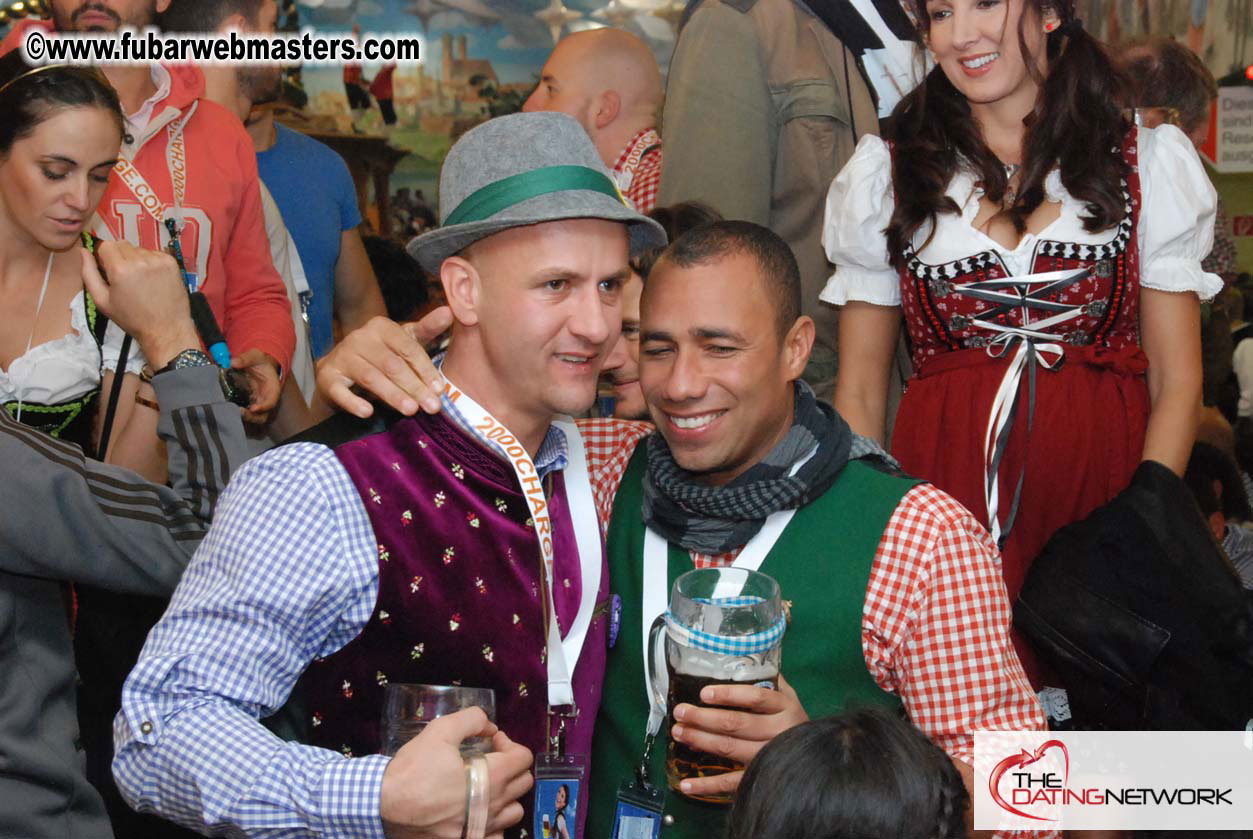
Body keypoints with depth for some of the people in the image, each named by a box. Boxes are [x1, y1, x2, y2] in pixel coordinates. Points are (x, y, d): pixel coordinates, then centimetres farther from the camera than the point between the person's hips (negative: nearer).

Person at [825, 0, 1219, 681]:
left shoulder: (1149, 161, 7)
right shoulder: (885, 175, 9)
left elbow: (1177, 382, 3)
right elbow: (859, 393, 9)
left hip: (1103, 486, 0)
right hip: (941, 491, 0)